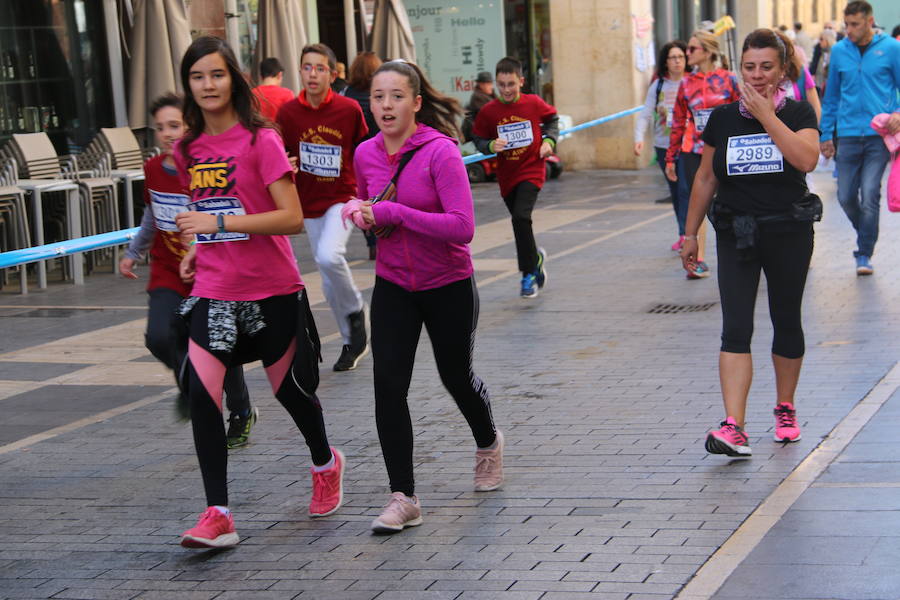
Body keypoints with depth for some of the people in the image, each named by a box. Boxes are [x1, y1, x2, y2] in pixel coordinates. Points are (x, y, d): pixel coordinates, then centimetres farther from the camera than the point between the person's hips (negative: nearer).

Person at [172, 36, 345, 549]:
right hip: (213, 292, 4)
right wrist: (198, 251, 7)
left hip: (272, 291, -4)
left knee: (290, 389, 12)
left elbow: (292, 218, -17)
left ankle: (326, 464, 43)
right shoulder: (189, 149, 7)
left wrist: (220, 223, -23)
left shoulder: (261, 140, -11)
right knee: (201, 393, -13)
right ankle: (218, 516, -9)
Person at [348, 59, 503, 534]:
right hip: (392, 286, 4)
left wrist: (394, 213, -28)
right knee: (388, 386, -10)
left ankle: (488, 443, 47)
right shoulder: (366, 154, -2)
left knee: (456, 377, 14)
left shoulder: (441, 152, -20)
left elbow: (462, 227, -27)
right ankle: (403, 498, -4)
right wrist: (359, 212, -6)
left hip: (448, 287, -4)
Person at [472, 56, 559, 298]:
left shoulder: (534, 103, -5)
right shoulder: (488, 111, -5)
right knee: (521, 222, 13)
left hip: (531, 171, -3)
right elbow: (478, 139, 1)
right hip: (506, 175, 3)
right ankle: (536, 257, 42)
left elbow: (552, 119, 12)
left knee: (521, 217, -22)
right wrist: (490, 146, -19)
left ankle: (529, 274, -14)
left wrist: (549, 141, -2)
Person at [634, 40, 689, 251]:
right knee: (674, 191, 12)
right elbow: (645, 115, 3)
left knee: (686, 189, -14)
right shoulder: (657, 86, 6)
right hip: (663, 146, 4)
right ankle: (684, 234, 22)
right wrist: (639, 137, -12)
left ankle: (686, 234, -15)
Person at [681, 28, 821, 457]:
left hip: (789, 232, -1)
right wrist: (690, 233, 11)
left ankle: (785, 408, 33)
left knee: (786, 324, 11)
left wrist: (767, 115, -20)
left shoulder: (797, 113, -3)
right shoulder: (722, 119, 3)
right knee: (735, 328, -11)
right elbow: (705, 178, 11)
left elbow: (807, 159, -22)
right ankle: (733, 428, -19)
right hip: (737, 233, 1)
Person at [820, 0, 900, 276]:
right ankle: (867, 235, 31)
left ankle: (864, 255, 3)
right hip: (848, 135, 3)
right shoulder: (839, 51, 8)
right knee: (846, 197, 4)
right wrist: (826, 135, 14)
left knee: (870, 196, -9)